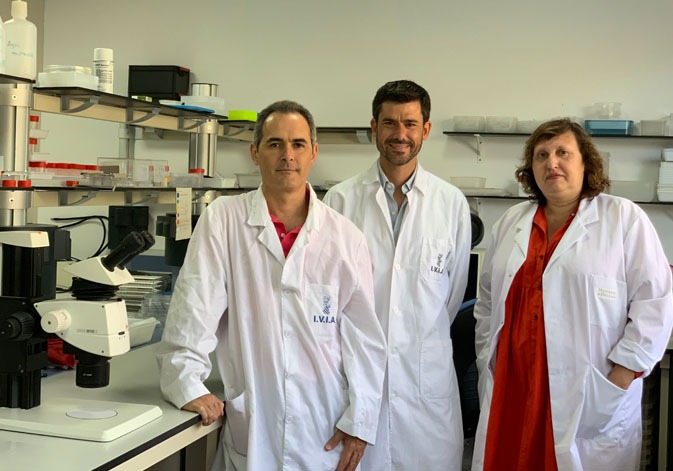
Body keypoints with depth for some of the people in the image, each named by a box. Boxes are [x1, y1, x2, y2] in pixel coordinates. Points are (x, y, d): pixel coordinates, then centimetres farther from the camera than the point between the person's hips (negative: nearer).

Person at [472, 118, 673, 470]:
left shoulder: (624, 219, -1)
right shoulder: (510, 223, 13)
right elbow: (488, 301, 19)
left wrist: (620, 378, -11)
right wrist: (488, 364, 13)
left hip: (591, 400, -4)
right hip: (513, 390, 4)